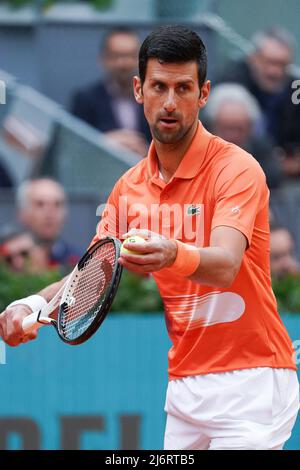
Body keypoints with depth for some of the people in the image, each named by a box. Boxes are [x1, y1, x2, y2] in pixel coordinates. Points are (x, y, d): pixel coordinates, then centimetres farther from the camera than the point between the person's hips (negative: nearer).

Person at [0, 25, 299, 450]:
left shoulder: (236, 168, -13)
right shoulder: (131, 187, 8)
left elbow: (225, 266, -28)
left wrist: (172, 255, -49)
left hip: (248, 382, -6)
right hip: (184, 381, 6)